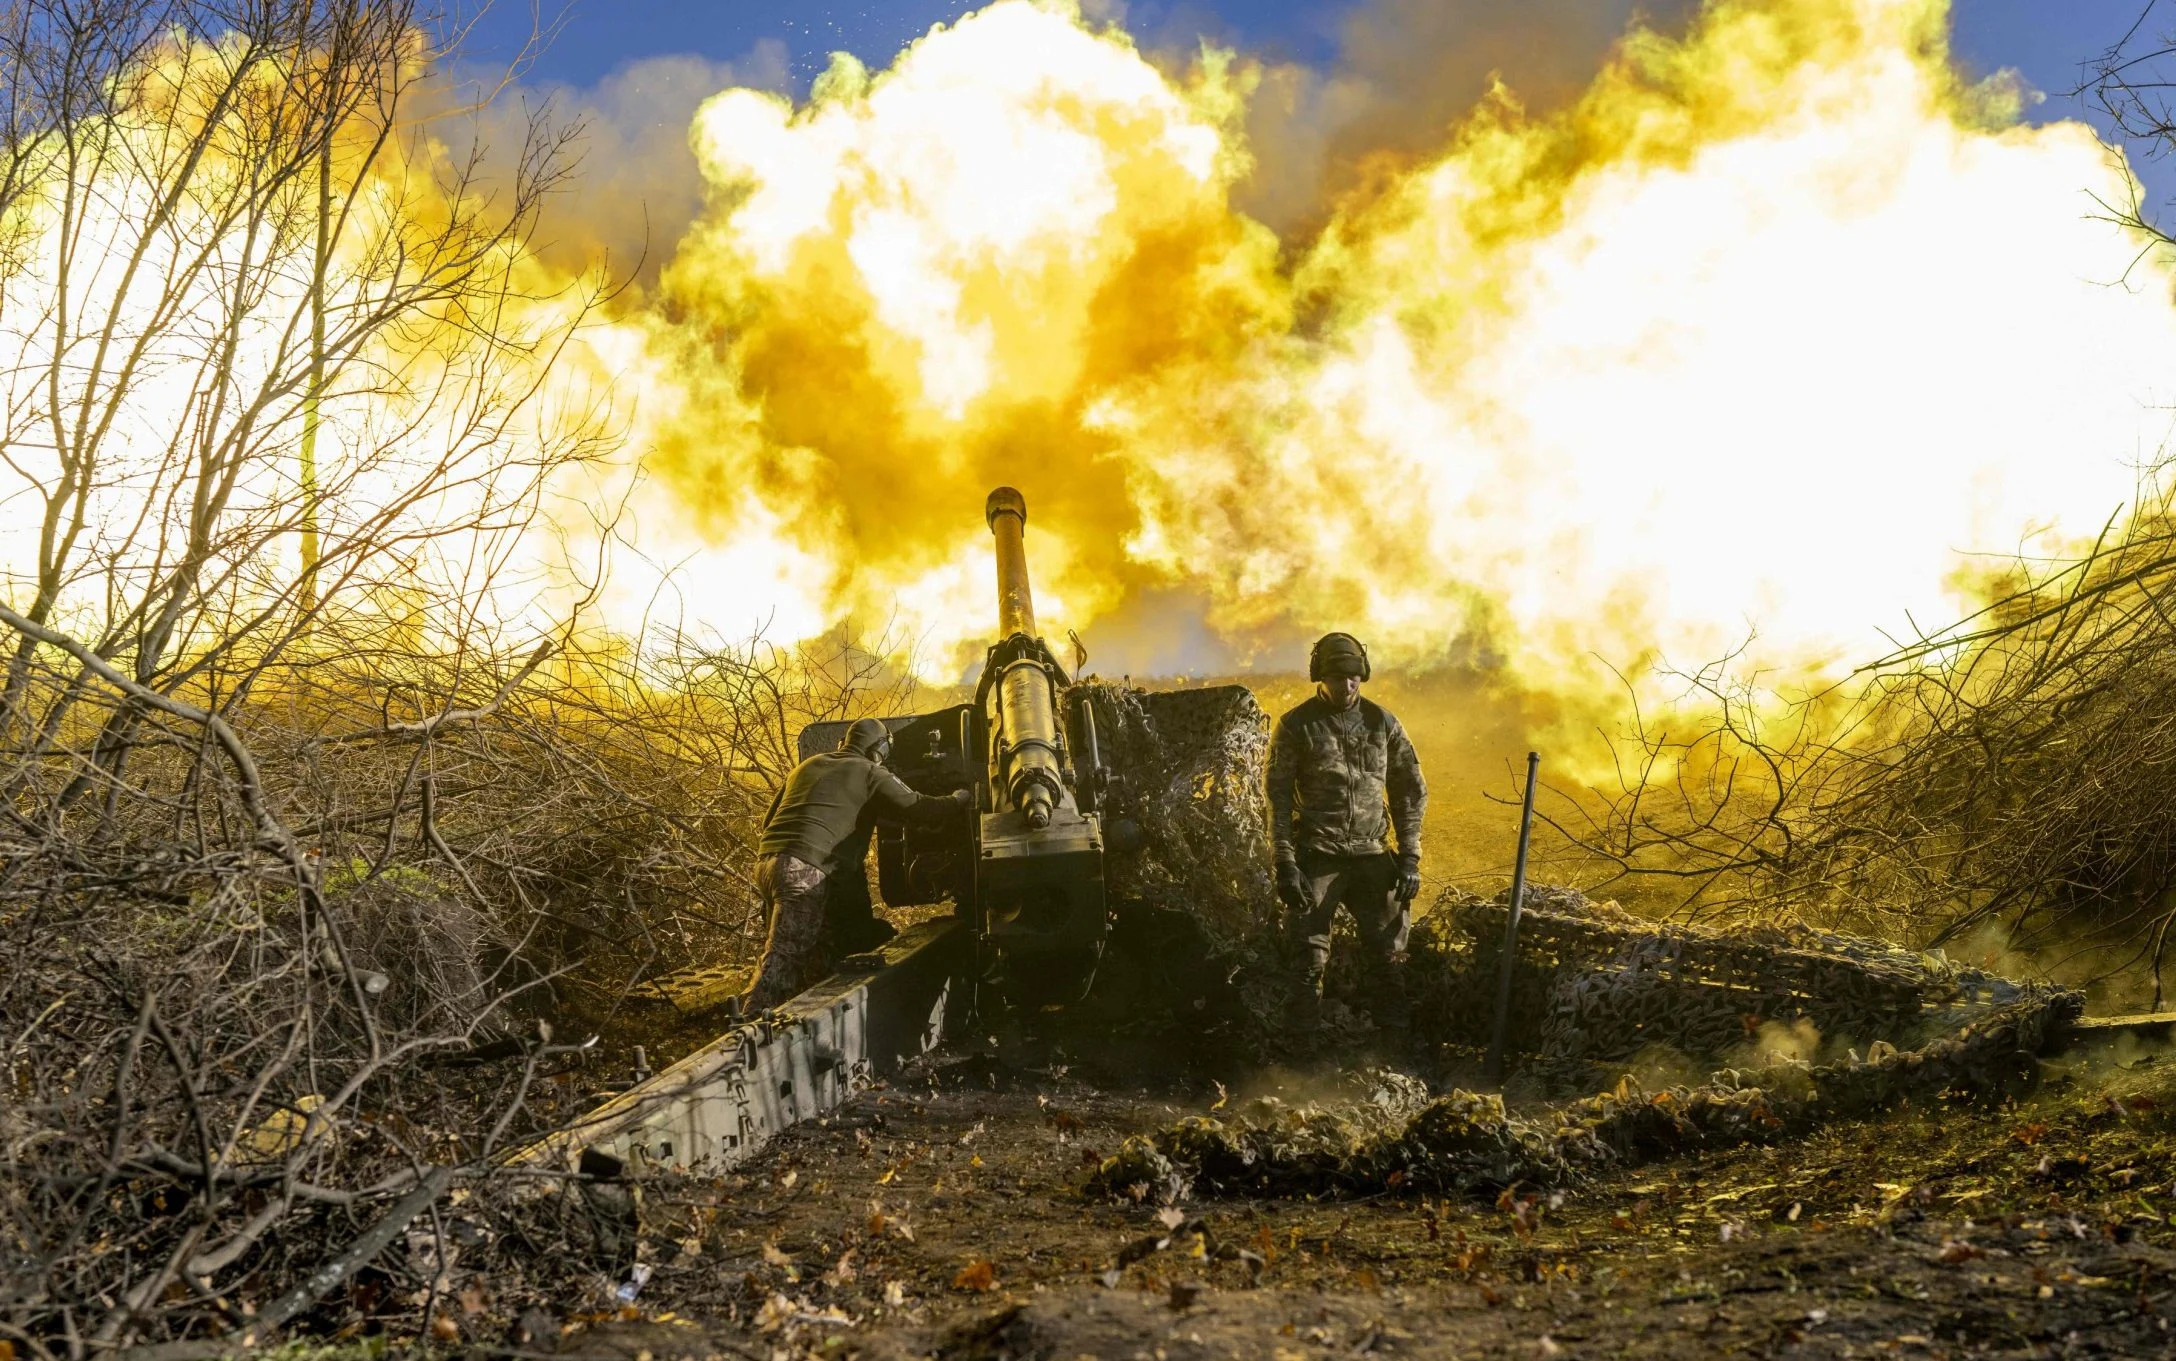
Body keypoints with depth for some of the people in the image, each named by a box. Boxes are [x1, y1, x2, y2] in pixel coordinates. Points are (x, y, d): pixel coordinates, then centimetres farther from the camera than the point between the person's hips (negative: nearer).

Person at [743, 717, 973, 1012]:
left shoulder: (809, 765, 26)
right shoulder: (870, 773, 5)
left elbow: (769, 819, 30)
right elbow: (918, 807, 0)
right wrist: (963, 798, 16)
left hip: (767, 862, 8)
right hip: (805, 870, -8)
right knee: (783, 956, -14)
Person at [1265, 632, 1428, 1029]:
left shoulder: (1382, 722, 6)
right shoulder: (1295, 727, -2)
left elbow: (1411, 790, 10)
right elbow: (1278, 799, -3)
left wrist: (1409, 857, 2)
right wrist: (1285, 865, -10)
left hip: (1372, 855, 3)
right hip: (1316, 858, -2)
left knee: (1390, 952, 2)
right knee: (1309, 960, -1)